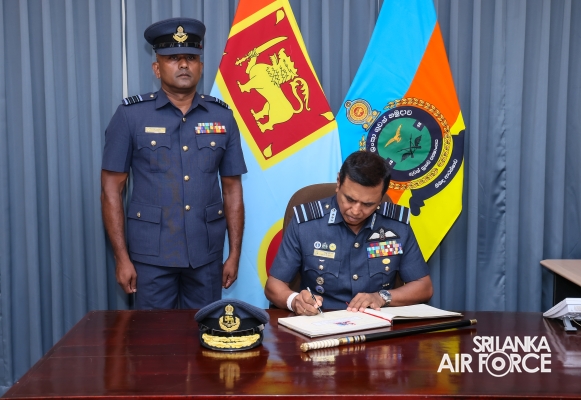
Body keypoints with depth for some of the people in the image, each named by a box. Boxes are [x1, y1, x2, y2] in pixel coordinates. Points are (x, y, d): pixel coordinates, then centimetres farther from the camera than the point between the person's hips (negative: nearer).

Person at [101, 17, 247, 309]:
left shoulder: (222, 117, 4)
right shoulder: (131, 115, -3)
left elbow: (232, 189, 8)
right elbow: (111, 189, -2)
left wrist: (234, 254, 5)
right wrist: (122, 257, -6)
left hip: (206, 254, 2)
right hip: (151, 253, -2)